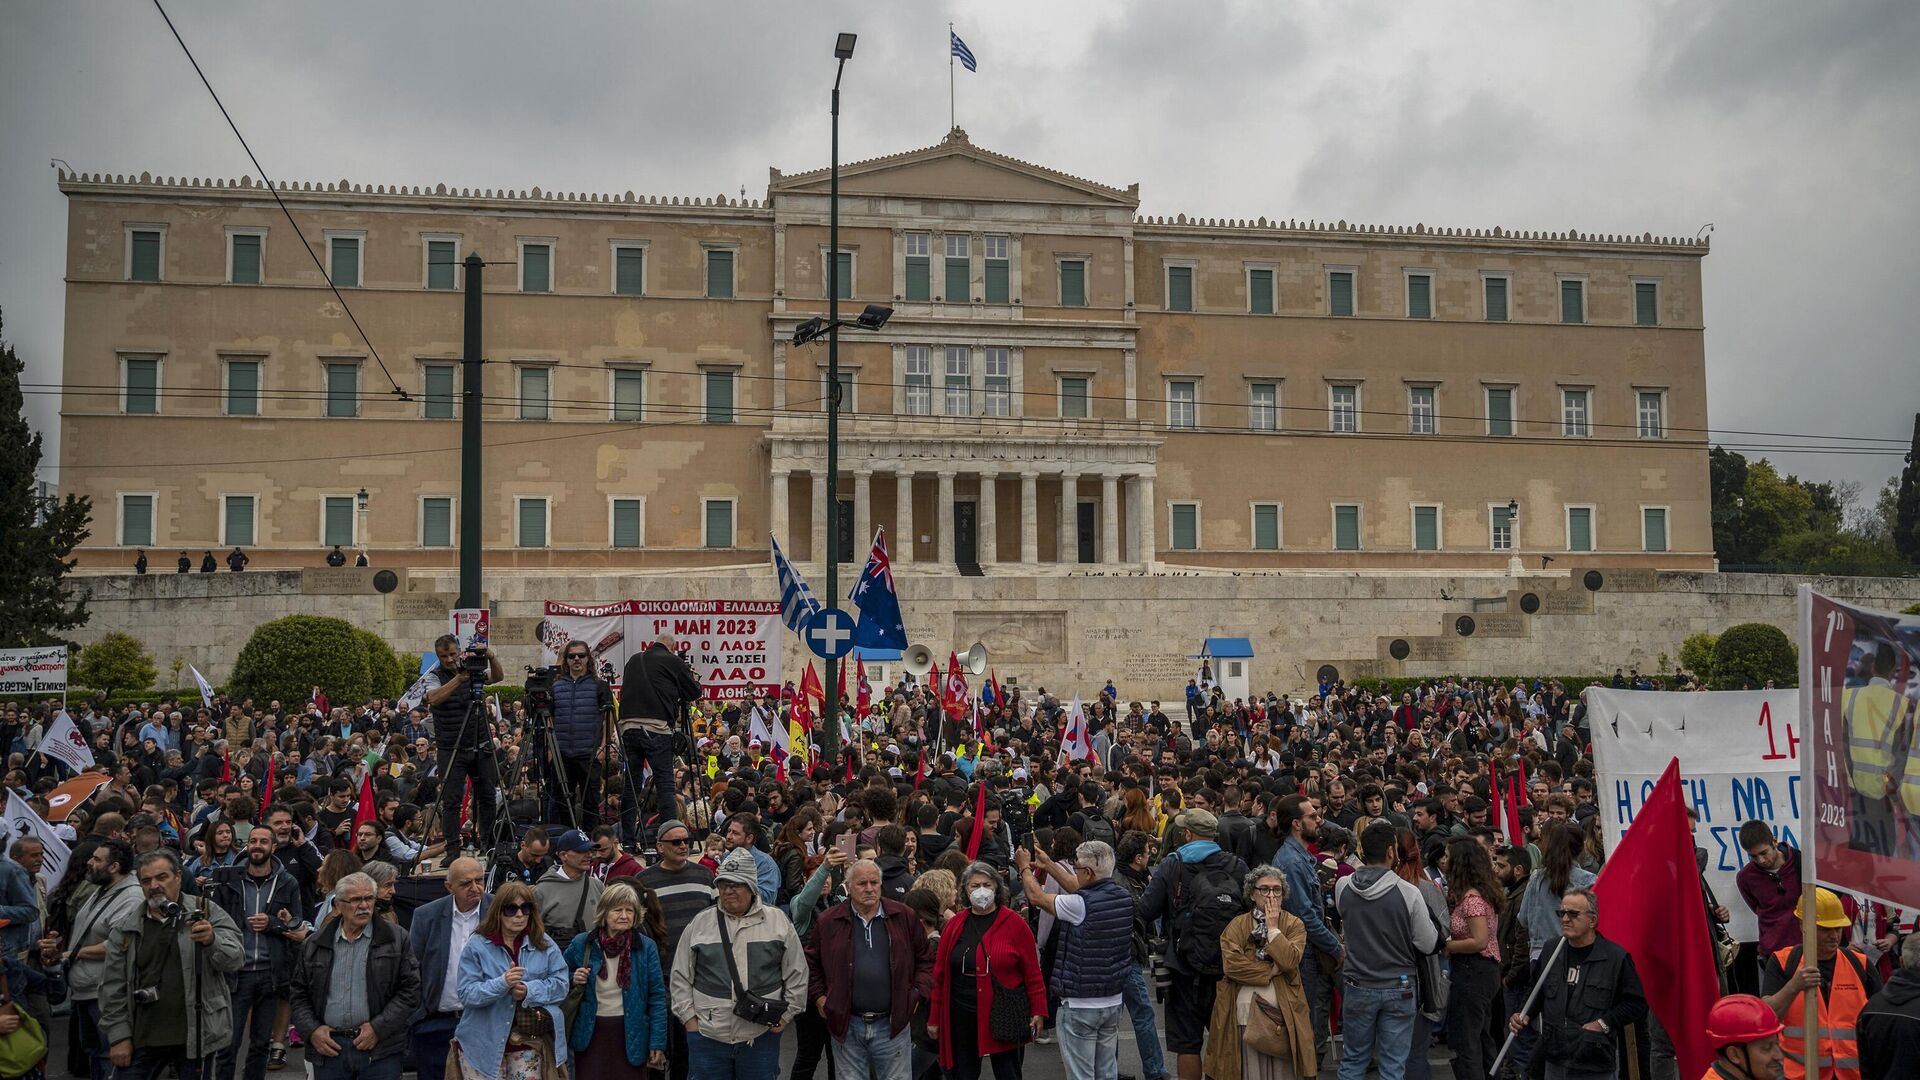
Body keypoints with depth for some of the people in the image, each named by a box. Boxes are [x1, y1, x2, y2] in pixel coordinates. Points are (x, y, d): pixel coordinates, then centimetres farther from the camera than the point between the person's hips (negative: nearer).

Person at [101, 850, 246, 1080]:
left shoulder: (206, 913, -1)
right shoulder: (125, 929, 5)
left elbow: (234, 959, -10)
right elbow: (113, 987, 5)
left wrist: (212, 941, -30)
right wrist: (118, 1036, -1)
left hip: (196, 1034, -2)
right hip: (142, 1036, 2)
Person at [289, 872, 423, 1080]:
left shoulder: (396, 938, 2)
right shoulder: (316, 944, 11)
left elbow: (410, 990, -1)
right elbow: (299, 994, 15)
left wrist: (378, 1028, -9)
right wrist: (311, 1030, 0)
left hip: (379, 1049, -2)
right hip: (329, 1048, 3)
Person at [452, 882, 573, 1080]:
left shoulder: (543, 943, 1)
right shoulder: (477, 945, -6)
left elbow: (561, 983, -1)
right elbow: (466, 994, -12)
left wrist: (529, 991, -18)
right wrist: (502, 983, -27)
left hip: (527, 1042, 2)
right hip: (484, 1044, -2)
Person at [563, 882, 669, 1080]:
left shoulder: (646, 947, -4)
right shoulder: (581, 944, -1)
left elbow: (657, 997, -3)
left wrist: (658, 1042, -6)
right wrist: (574, 982, -6)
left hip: (630, 1036, -1)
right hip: (590, 1035, 1)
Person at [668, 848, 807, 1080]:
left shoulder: (778, 921, 2)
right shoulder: (700, 923, 4)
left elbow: (796, 974, 6)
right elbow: (680, 977, 8)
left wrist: (785, 1016, 4)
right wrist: (690, 1018, 2)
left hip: (761, 1037, -1)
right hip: (708, 1036, 1)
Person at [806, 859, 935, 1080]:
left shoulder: (904, 917, 2)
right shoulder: (828, 921, 1)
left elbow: (925, 959, 11)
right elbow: (811, 962, 13)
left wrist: (917, 994, 1)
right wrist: (819, 997, 4)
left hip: (893, 1025, 0)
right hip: (845, 1025, 0)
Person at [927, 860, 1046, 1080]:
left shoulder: (1014, 924, -4)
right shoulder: (954, 925, 4)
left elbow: (1032, 971, -4)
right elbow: (940, 974, 6)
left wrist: (1038, 1010, -8)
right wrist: (934, 1018, 7)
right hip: (961, 1018, 3)